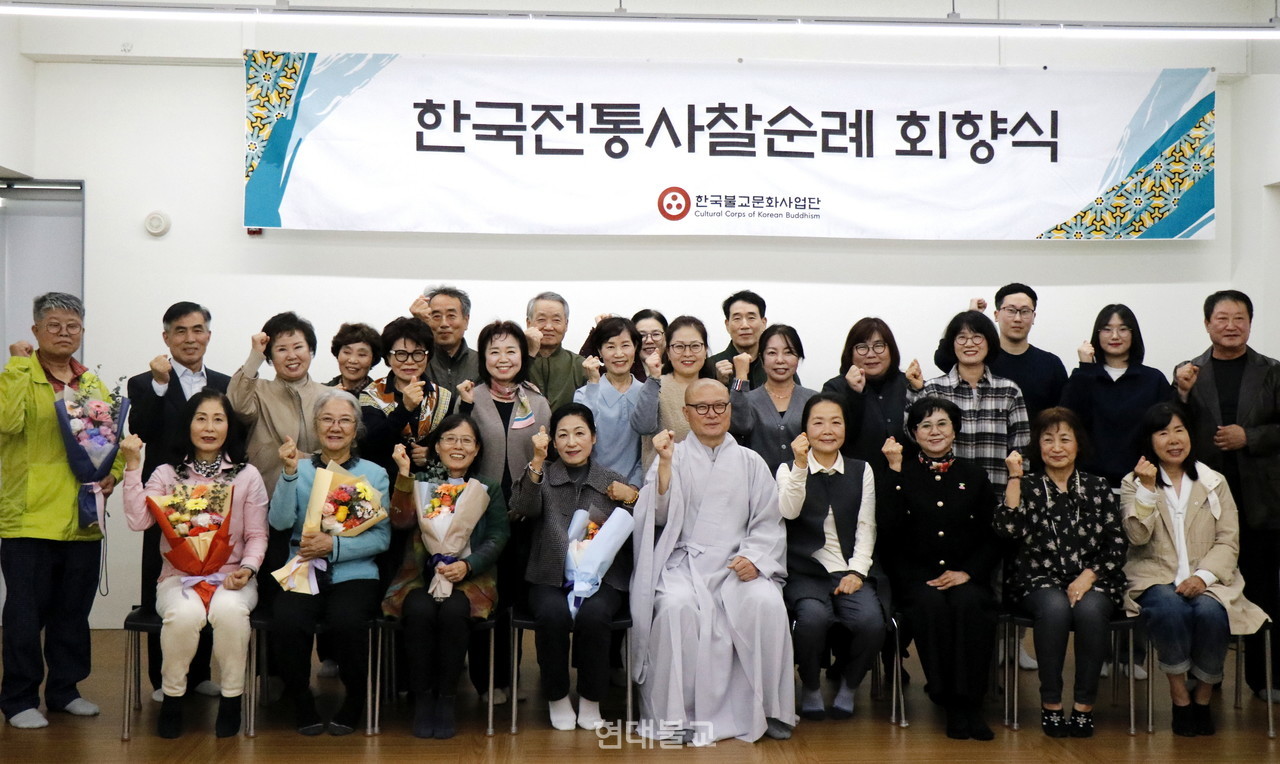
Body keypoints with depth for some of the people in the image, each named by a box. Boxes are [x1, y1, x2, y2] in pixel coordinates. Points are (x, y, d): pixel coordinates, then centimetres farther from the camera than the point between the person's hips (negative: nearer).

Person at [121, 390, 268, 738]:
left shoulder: (247, 475, 8)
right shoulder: (166, 474, 8)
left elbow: (257, 535, 5)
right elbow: (138, 521, -8)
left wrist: (248, 568, -14)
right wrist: (133, 467, -9)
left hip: (232, 577, 0)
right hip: (179, 576, 0)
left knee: (229, 611, -35)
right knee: (184, 614, -34)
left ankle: (231, 698, -14)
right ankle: (172, 697, -8)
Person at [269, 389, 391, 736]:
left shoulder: (374, 473, 7)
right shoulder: (299, 468, 10)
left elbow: (381, 538, -2)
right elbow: (280, 521, -5)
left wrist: (334, 546, -15)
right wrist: (289, 473, -16)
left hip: (354, 574, -1)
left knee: (347, 620, -32)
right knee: (289, 622, -30)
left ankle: (355, 699, -4)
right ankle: (300, 699, -2)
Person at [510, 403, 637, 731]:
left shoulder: (613, 481, 14)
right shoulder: (543, 476, 11)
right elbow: (525, 508, -11)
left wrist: (633, 498, -6)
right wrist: (537, 462, -21)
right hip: (551, 577, 0)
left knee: (593, 615, -31)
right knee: (553, 615, -31)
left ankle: (591, 701, -9)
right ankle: (557, 698, -7)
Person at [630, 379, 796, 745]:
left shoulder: (749, 461, 14)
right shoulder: (673, 456, 11)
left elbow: (769, 522, 9)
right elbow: (662, 514, -2)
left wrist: (754, 558, -8)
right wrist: (665, 462, -12)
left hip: (739, 563, 1)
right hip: (685, 561, -1)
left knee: (767, 604, -28)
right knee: (678, 606, -32)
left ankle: (767, 708, -11)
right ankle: (678, 713, -19)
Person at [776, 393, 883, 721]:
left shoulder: (861, 471, 13)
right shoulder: (790, 469, 6)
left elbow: (866, 527, 7)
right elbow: (789, 511, -13)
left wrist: (857, 572, -6)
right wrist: (800, 465, -24)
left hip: (849, 571, 2)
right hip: (805, 570, -2)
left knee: (871, 621, -28)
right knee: (814, 617, -34)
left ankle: (848, 686, 2)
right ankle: (811, 688, -5)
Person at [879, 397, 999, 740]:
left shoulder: (974, 475, 13)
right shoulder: (902, 474, 8)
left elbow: (992, 538, 10)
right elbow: (888, 531, -9)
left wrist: (967, 572, -7)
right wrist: (895, 471, -11)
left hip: (965, 576, 1)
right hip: (916, 575, -1)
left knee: (969, 603, -33)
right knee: (931, 605, -34)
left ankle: (970, 701, -24)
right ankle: (949, 702, -24)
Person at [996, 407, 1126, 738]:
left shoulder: (1097, 487, 11)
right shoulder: (1027, 486, 8)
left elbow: (1116, 545, 4)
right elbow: (1008, 530, -11)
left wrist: (1088, 577, -11)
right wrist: (1014, 478, -11)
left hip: (1091, 581, 1)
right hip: (1040, 581, -1)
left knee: (1090, 609, -32)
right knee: (1055, 607, -33)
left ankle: (1084, 706, -21)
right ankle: (1051, 704, -21)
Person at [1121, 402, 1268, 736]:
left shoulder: (1214, 482, 12)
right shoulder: (1134, 482, 7)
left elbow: (1228, 541, 4)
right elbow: (1137, 536, -8)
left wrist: (1203, 576, -14)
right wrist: (1148, 489, -19)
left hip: (1206, 580, 1)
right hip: (1155, 578, -1)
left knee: (1210, 612, -32)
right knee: (1169, 608, -35)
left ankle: (1203, 697, -9)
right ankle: (1179, 696, -16)